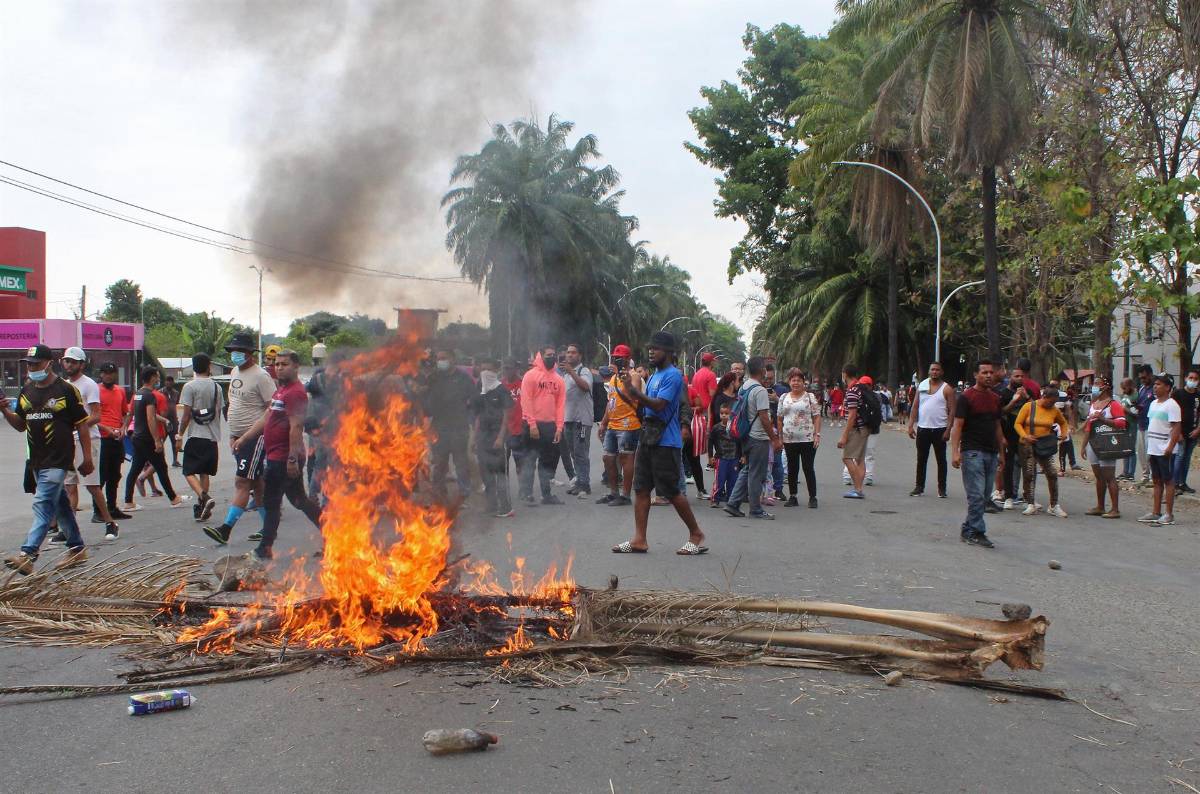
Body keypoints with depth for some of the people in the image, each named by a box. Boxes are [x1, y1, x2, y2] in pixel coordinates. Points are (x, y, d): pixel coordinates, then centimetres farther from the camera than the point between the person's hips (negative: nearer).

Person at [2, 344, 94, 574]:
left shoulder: (66, 390, -7)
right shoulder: (26, 391, 12)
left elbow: (82, 424, -5)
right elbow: (20, 425, 18)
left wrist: (87, 458, -6)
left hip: (58, 460, -7)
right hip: (36, 460, 7)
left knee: (43, 504, -15)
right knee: (60, 504, 15)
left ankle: (27, 555, -22)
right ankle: (76, 548, 26)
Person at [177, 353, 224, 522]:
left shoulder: (190, 386, -8)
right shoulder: (216, 387, 6)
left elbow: (187, 415, -11)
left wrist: (180, 435, -1)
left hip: (195, 436, -5)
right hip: (212, 437, 5)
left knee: (189, 471, 0)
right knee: (205, 472, 12)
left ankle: (204, 497, -22)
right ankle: (200, 507, 13)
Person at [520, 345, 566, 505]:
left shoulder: (558, 379, 11)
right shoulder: (531, 375, -5)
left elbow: (561, 403, 9)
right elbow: (526, 401, -10)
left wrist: (559, 427, 0)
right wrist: (532, 424, -16)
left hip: (551, 425, 6)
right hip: (534, 424, -6)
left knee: (549, 460, 10)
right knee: (530, 459, -1)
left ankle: (546, 494, 17)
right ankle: (528, 494, 5)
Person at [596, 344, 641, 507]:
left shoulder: (633, 376, -8)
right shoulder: (613, 377, 19)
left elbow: (634, 395, -27)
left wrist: (625, 381, -42)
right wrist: (603, 423, 24)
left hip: (627, 425, -9)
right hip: (612, 426, 9)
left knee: (625, 458, -5)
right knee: (608, 458, 12)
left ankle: (625, 495, 0)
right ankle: (613, 492, 23)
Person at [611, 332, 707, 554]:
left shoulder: (673, 375, -12)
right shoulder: (655, 375, 17)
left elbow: (658, 405, -21)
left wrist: (634, 391, -24)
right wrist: (631, 389, 5)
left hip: (666, 442, -9)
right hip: (648, 439, 9)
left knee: (671, 491, -3)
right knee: (641, 488, 4)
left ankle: (696, 535, 11)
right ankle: (639, 540, 5)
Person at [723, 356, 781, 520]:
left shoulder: (742, 388, 10)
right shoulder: (760, 390, -18)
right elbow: (764, 418, -20)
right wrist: (775, 439, -14)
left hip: (746, 436, 9)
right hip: (759, 438, -9)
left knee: (747, 470, 17)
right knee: (756, 474, 0)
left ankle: (733, 503, 13)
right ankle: (756, 510, 7)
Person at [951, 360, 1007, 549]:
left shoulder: (995, 399, 15)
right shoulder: (966, 397, -5)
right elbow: (958, 426, -9)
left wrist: (1001, 452, 19)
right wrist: (955, 452, -18)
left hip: (991, 453, 7)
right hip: (972, 452, -7)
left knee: (983, 496, 8)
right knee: (977, 495, -10)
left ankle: (968, 530, 16)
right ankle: (977, 533, -5)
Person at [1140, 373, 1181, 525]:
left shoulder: (1171, 405, -11)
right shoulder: (1153, 404, 14)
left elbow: (1176, 428, -16)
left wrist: (1170, 447, -23)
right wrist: (1148, 448, 17)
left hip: (1165, 451, -8)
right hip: (1153, 449, 8)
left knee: (1168, 481, -2)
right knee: (1157, 481, 12)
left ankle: (1169, 515, 3)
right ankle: (1156, 513, 17)